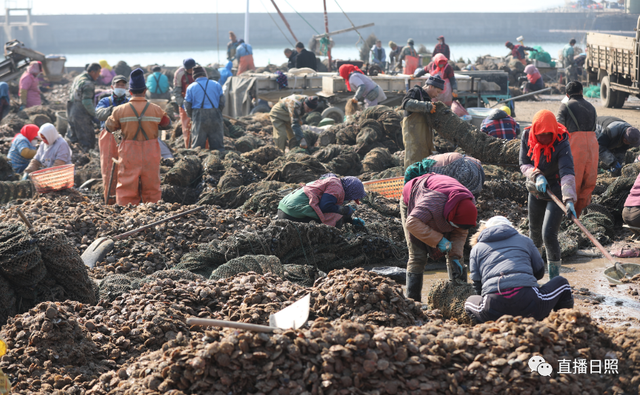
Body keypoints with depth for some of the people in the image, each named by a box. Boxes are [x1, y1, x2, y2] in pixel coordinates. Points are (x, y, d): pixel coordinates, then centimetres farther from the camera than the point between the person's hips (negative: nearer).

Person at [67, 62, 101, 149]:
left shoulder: (78, 78, 11)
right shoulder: (88, 83, -19)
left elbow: (70, 93, 21)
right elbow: (87, 102, -24)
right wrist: (93, 115, -18)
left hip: (71, 111, 10)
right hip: (81, 115, -10)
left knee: (72, 137, 21)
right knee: (88, 142, -2)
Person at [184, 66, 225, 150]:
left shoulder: (191, 87, 3)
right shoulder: (216, 85, 6)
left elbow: (187, 106, 2)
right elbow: (222, 102, 4)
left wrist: (192, 117, 18)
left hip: (199, 118, -1)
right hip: (215, 118, 1)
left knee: (197, 146, 3)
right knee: (218, 145, 6)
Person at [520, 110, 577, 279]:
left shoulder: (561, 143, -26)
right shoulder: (527, 136, -12)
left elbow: (567, 172, -36)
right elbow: (524, 164, -7)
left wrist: (569, 200, -48)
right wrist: (537, 176, -28)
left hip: (556, 193, -5)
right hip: (535, 191, 5)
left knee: (549, 235, -15)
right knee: (534, 231, 22)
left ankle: (554, 278, -3)